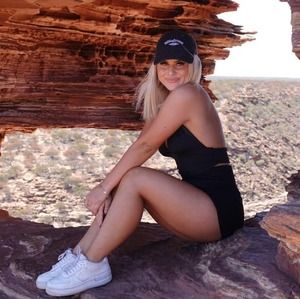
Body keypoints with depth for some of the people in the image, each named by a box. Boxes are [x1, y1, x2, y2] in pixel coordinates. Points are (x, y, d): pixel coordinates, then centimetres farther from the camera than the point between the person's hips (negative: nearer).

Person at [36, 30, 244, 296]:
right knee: (125, 181, 0)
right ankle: (81, 254, -3)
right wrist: (109, 188, -11)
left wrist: (104, 187, -11)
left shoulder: (186, 94, -16)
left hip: (218, 208, -9)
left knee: (135, 179, -21)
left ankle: (92, 265, -11)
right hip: (197, 202, 9)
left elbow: (144, 146, -17)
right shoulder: (163, 101, 12)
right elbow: (145, 146, 3)